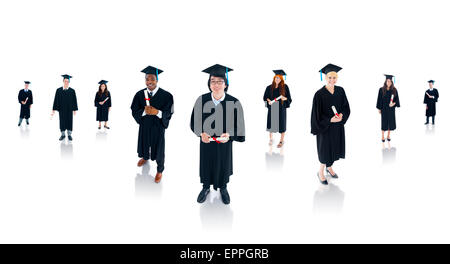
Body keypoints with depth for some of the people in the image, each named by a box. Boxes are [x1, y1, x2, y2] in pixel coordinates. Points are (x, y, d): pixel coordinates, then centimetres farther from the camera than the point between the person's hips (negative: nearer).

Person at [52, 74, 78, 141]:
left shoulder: (72, 91, -2)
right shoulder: (58, 90, -2)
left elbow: (74, 101, 0)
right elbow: (56, 100, -1)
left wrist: (75, 110, -3)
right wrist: (54, 109, -5)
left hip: (69, 110, 0)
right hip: (61, 110, 0)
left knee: (69, 122, 4)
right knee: (62, 122, 6)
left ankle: (69, 135, 14)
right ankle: (63, 135, 17)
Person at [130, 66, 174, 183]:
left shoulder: (166, 95, -16)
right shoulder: (140, 94, -7)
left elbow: (168, 113, -12)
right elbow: (134, 111, -6)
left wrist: (157, 112, -32)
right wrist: (144, 111, -27)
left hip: (158, 126, -3)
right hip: (144, 125, 3)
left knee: (158, 148, 10)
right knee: (144, 143, 24)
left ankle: (160, 170, 32)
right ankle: (145, 157, 58)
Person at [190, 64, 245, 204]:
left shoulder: (234, 102, -17)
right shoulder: (201, 100, -12)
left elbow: (239, 126, -10)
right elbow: (195, 121, -2)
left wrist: (229, 134, -28)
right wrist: (201, 133, -20)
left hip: (224, 143, -1)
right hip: (206, 141, 1)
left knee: (223, 165, 18)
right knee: (206, 165, 18)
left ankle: (223, 188, 43)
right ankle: (206, 187, 43)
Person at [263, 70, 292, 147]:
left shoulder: (285, 87, -1)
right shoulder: (269, 87, 3)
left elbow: (289, 98, 1)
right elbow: (265, 97, 10)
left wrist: (284, 98, -20)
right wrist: (269, 100, -9)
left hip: (281, 107, -1)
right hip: (272, 107, 2)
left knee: (281, 123, 1)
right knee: (271, 123, 6)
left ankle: (282, 140, 14)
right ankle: (271, 139, 27)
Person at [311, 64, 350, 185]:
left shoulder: (340, 91, -2)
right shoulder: (319, 94, -17)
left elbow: (346, 107, 4)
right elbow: (317, 114, -15)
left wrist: (342, 115, -15)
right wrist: (330, 120, -24)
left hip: (338, 126, 5)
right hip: (325, 126, -5)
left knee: (335, 147, 17)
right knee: (325, 149, 4)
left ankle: (329, 167, 40)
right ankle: (320, 172, 24)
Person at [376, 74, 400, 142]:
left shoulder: (394, 90, -2)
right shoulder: (381, 90, -7)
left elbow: (397, 99, 2)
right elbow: (379, 99, -2)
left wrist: (394, 103, -17)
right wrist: (379, 108, -3)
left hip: (391, 108, 2)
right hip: (384, 108, -2)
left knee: (391, 121, 8)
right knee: (384, 122, 3)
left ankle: (388, 136, 24)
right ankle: (382, 136, 14)